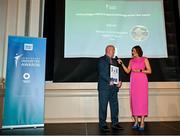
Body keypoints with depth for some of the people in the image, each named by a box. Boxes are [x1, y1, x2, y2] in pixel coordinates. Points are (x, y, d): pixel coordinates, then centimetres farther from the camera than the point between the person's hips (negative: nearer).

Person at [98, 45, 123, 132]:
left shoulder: (114, 61, 21)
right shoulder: (102, 59, -2)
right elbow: (102, 73, -12)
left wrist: (119, 81, 0)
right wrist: (109, 81, -19)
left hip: (113, 87, 7)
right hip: (104, 87, -7)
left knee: (114, 106, 10)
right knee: (103, 106, 0)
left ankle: (115, 123, 21)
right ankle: (103, 125, 10)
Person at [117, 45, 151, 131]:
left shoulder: (144, 59, 6)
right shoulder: (131, 61, 15)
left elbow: (149, 71, 2)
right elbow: (127, 71, 9)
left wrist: (140, 70, -10)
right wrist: (122, 64, 1)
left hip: (142, 81, -3)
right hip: (133, 81, 4)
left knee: (142, 100, -6)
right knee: (134, 100, 1)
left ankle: (142, 122, -2)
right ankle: (136, 121, 9)